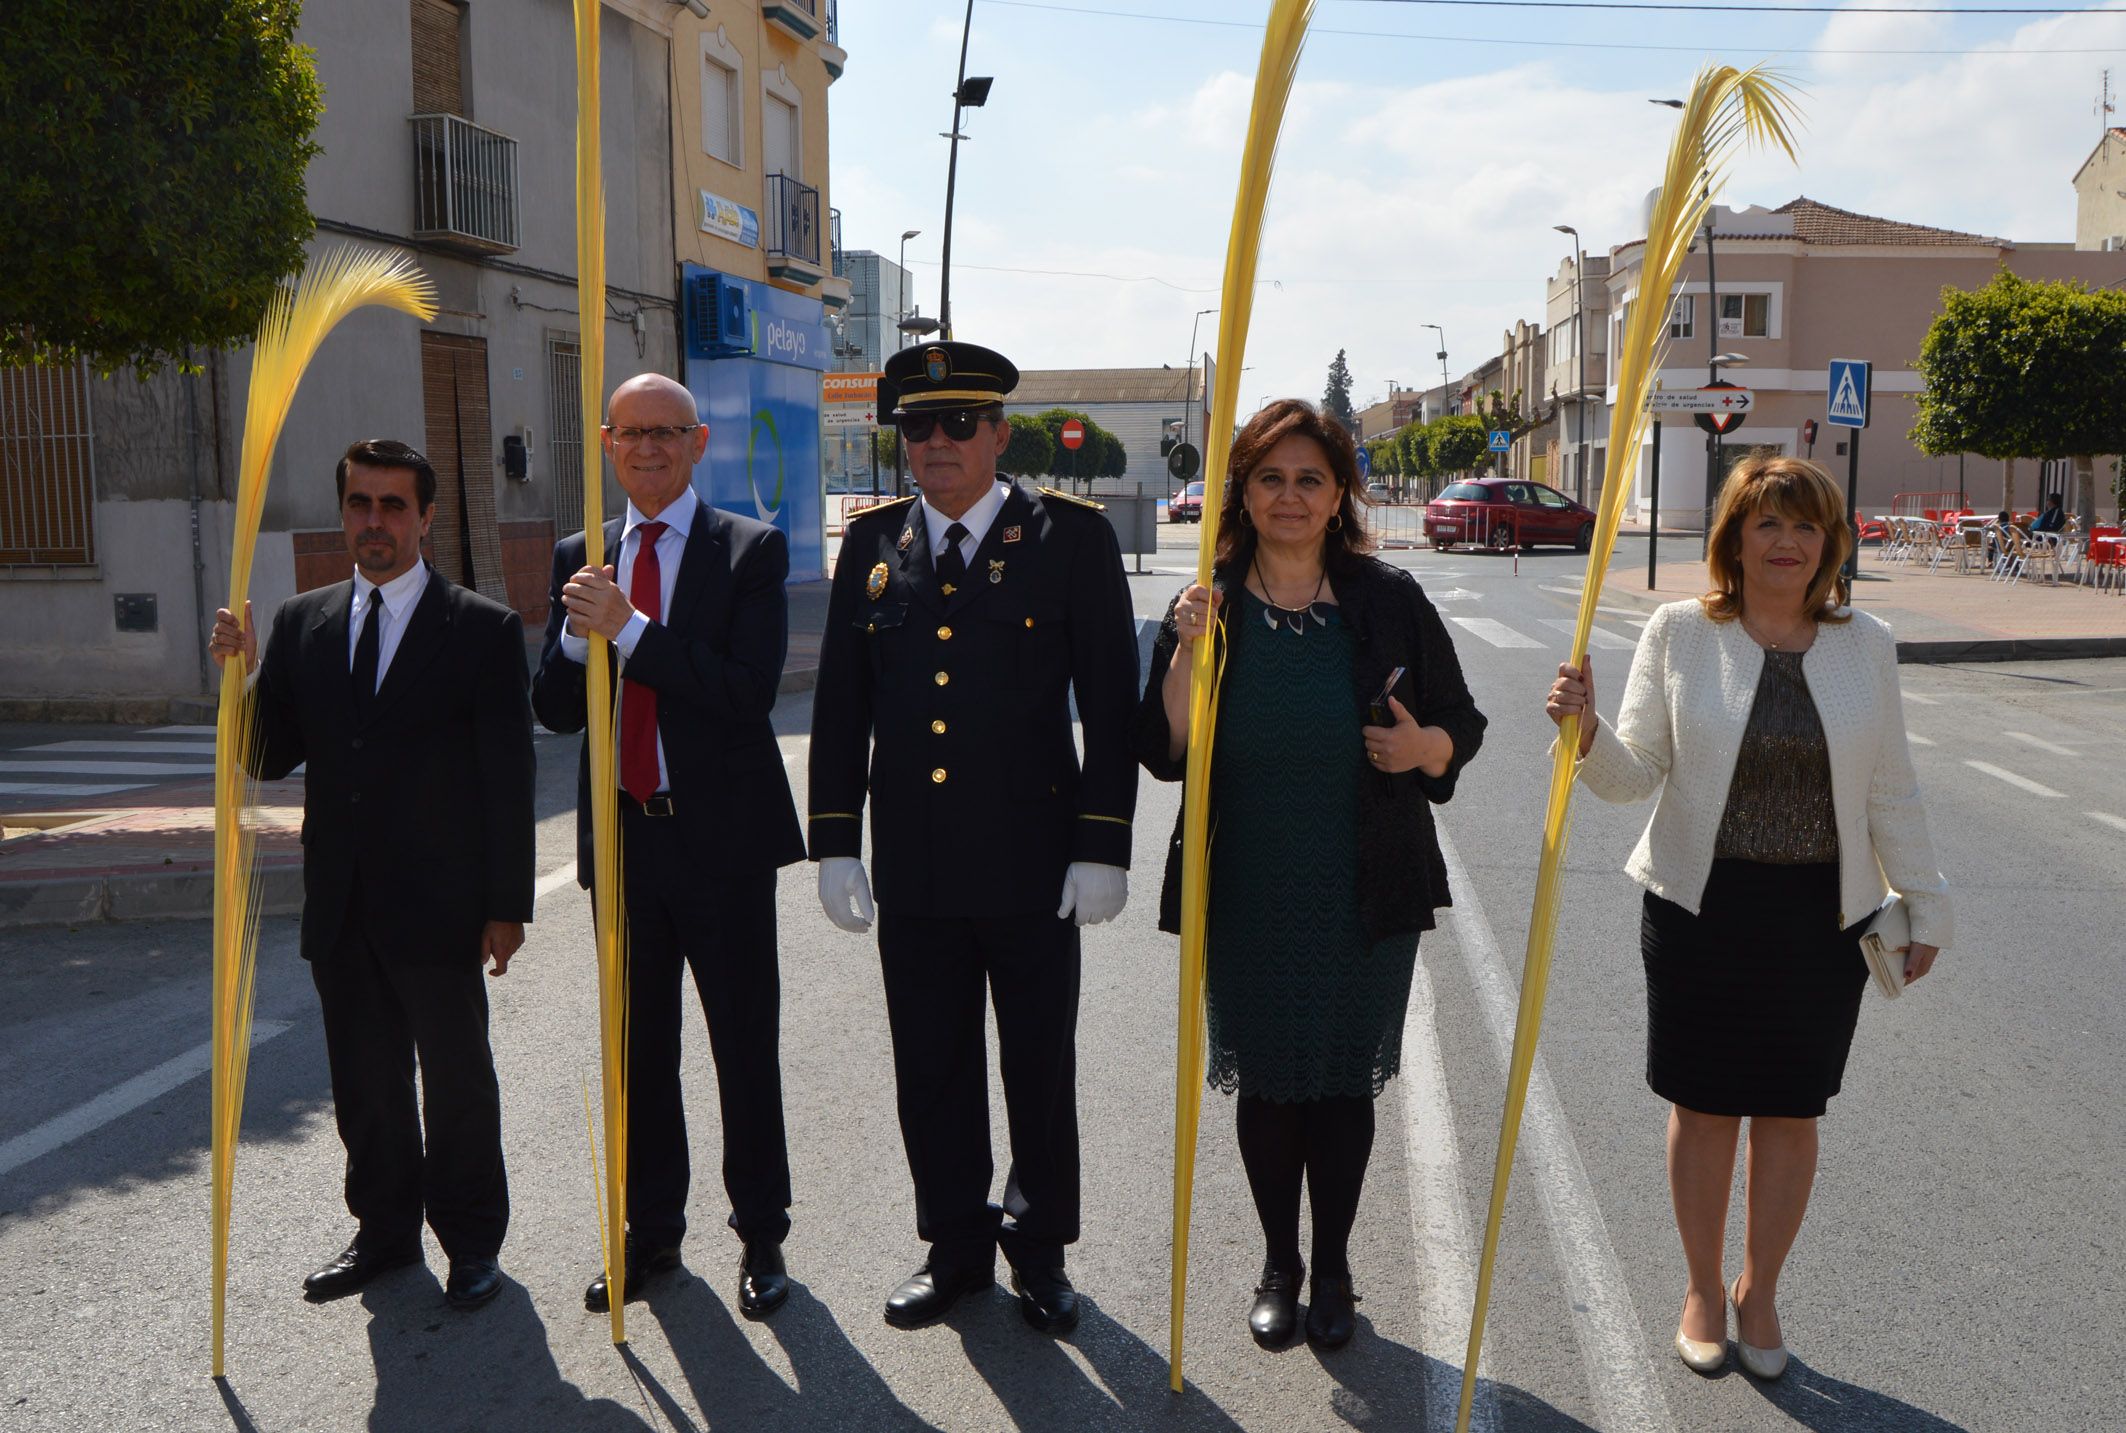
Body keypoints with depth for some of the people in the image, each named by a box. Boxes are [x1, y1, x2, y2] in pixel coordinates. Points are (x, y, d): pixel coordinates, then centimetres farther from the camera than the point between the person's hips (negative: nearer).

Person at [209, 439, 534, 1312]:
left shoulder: (483, 629, -6)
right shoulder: (301, 624, 7)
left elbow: (508, 778, -7)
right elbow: (268, 759, 7)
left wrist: (507, 904, -9)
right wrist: (244, 677, -11)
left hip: (439, 910, -4)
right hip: (340, 911, 4)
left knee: (456, 1081, 9)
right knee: (364, 1084, 16)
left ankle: (472, 1239, 26)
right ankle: (385, 1230, 34)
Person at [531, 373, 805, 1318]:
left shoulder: (752, 550, -5)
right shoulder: (579, 558, 9)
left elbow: (750, 690, -18)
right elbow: (554, 710, 4)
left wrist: (630, 629, -22)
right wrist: (576, 637, -16)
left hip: (724, 836, -4)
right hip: (622, 838, 4)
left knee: (746, 1046, 5)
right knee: (637, 1048, 14)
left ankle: (761, 1235, 21)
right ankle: (651, 1230, 30)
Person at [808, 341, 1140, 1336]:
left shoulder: (1072, 537, -3)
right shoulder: (872, 544, 7)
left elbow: (1110, 703, -5)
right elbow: (840, 705, 8)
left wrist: (1103, 847, -9)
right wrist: (835, 843, 4)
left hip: (1032, 866, -3)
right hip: (913, 870, 3)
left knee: (1040, 1067, 10)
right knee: (931, 1070, 12)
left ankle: (1038, 1247, 30)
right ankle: (955, 1245, 31)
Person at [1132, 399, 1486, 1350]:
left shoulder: (1388, 602, -2)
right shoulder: (1207, 607, -1)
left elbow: (1463, 727, 5)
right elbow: (1163, 754, -5)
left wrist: (1427, 747, -18)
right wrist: (1187, 655, -19)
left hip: (1366, 895, 0)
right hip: (1246, 894, 1)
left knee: (1344, 1081, 9)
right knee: (1264, 1082, 11)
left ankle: (1333, 1269, 30)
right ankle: (1279, 1266, 32)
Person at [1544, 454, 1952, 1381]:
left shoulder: (1866, 645, 2)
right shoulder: (1679, 633, -4)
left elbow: (1891, 794, 8)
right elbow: (1634, 775, -4)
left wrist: (1924, 906, 10)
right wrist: (1586, 731, -24)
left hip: (1823, 916, 2)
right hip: (1701, 911, -1)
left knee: (1790, 1114, 10)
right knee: (1704, 1108, 9)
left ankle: (1758, 1291, 32)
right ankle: (1703, 1291, 31)